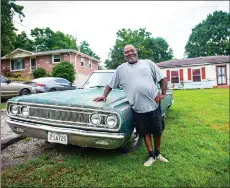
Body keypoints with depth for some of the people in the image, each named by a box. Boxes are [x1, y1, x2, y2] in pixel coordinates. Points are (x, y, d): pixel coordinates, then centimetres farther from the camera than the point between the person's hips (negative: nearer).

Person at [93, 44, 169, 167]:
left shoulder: (148, 63, 7)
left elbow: (163, 79, 9)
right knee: (145, 132, 11)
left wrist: (163, 94, 0)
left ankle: (158, 153, 35)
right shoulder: (120, 69, 8)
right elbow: (110, 85, 15)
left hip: (154, 105, 1)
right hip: (137, 109, 0)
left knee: (157, 132, 12)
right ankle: (151, 156, 28)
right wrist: (104, 96, 5)